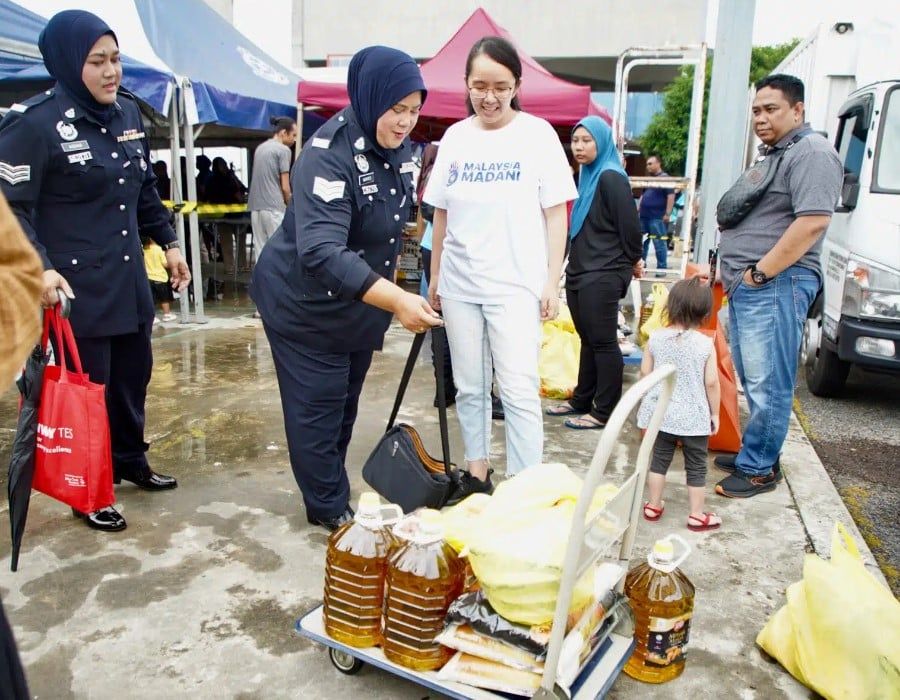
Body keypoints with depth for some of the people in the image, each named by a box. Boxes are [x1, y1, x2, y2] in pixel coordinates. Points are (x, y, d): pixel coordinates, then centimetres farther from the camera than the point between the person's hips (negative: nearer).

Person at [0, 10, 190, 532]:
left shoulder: (128, 113, 8)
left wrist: (169, 242, 16)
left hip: (129, 277, 7)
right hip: (75, 286, -7)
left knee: (134, 373, 17)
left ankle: (131, 460, 38)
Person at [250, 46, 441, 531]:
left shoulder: (398, 148, -2)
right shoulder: (328, 156, -27)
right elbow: (321, 252, -40)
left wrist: (389, 299, 17)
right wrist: (396, 301, -49)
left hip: (361, 304, 8)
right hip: (305, 306, -8)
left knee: (345, 404, 18)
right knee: (316, 409, 2)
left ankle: (332, 490, 36)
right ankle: (329, 508, 19)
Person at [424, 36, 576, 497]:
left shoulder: (538, 134, -2)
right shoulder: (454, 137, 7)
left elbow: (556, 213, -2)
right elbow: (441, 214, 12)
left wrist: (552, 282, -7)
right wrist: (435, 276, 13)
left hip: (516, 284, -4)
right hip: (459, 285, 4)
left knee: (520, 391, -7)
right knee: (469, 388, 12)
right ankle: (476, 474, 26)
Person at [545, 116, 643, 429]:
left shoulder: (611, 177, -12)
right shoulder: (587, 175, 16)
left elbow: (630, 224, -14)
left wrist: (633, 260, 0)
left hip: (602, 277, -9)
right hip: (580, 273, 9)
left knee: (603, 343, -3)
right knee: (588, 340, 15)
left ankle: (604, 412, 5)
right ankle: (581, 401, 24)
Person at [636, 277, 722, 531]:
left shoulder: (656, 338, -7)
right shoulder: (706, 344, -13)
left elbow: (645, 372, 0)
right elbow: (711, 383, -11)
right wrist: (715, 412, 2)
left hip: (661, 413, 2)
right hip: (694, 417, -2)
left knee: (659, 459, 16)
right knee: (696, 467, 11)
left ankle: (653, 506, 26)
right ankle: (697, 515, 21)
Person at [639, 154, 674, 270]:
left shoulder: (665, 178, -6)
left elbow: (671, 196, -12)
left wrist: (667, 214, -17)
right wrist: (638, 208, 19)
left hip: (657, 217, -8)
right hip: (644, 215, 8)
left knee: (659, 243, -5)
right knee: (641, 242, 11)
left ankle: (662, 267, 1)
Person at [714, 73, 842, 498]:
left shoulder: (812, 153, -9)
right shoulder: (770, 154, 23)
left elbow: (812, 222, -21)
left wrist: (759, 273, -18)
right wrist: (731, 270, 18)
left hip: (774, 286, -10)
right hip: (746, 286, 10)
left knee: (768, 385, -5)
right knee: (752, 381, 15)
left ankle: (758, 469, 4)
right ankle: (755, 455, 26)